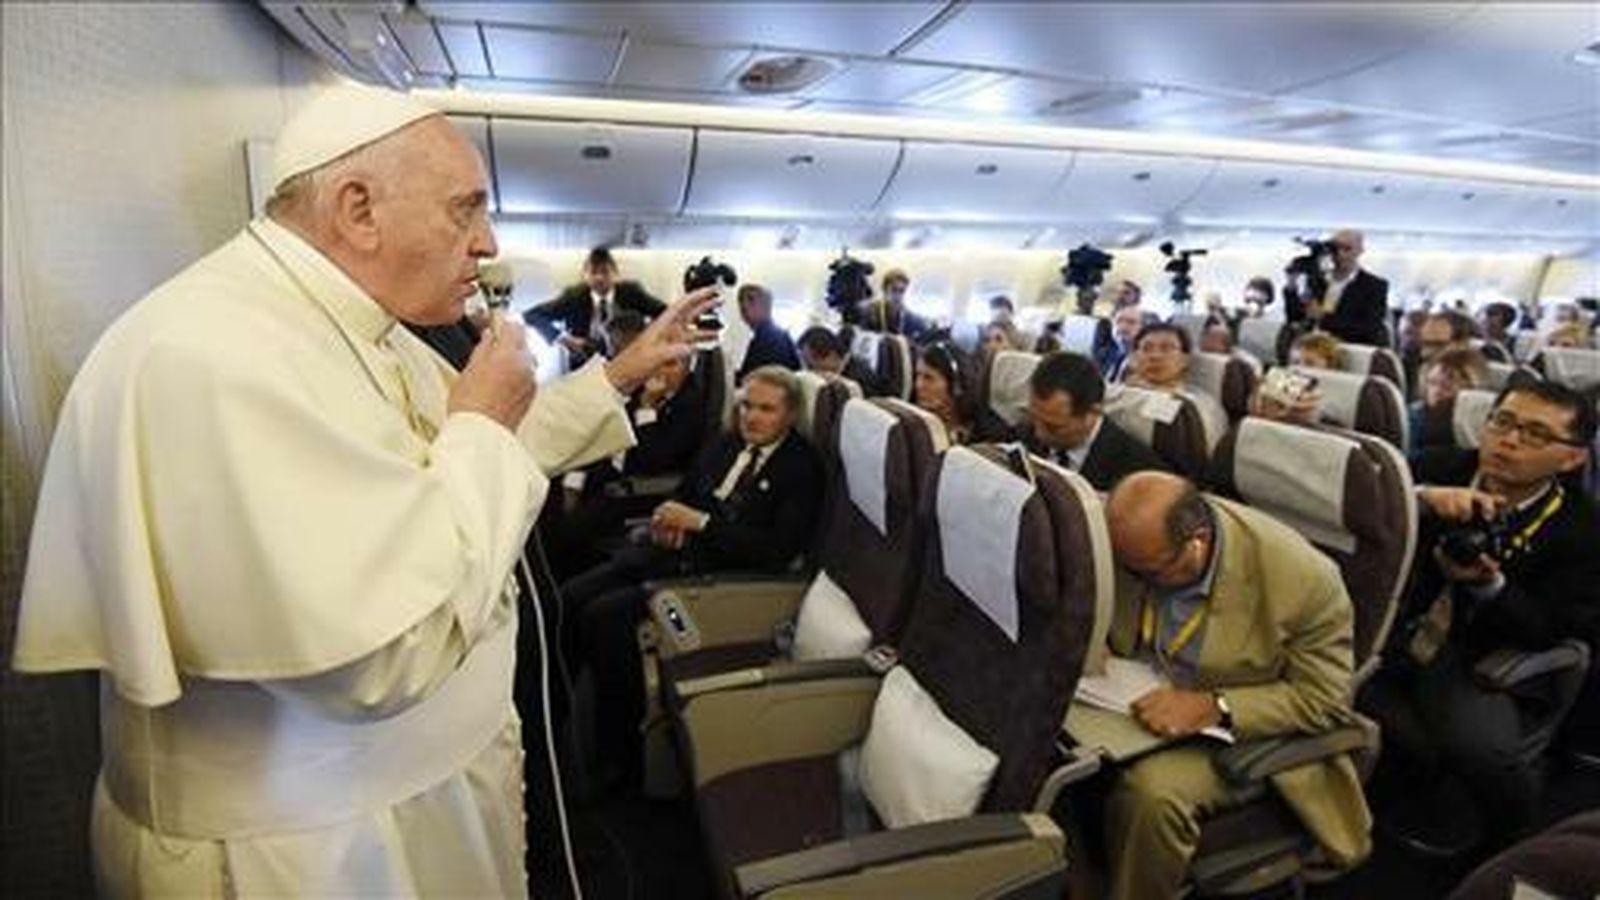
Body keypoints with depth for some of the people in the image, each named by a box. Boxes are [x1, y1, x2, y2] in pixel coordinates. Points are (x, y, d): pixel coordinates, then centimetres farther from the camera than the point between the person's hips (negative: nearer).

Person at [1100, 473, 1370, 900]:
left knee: (1152, 791, -33)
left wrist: (1214, 708, -28)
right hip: (1137, 701, 4)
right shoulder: (1129, 541, -13)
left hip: (1242, 733, -4)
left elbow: (1325, 700, -14)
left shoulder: (1304, 577, -23)